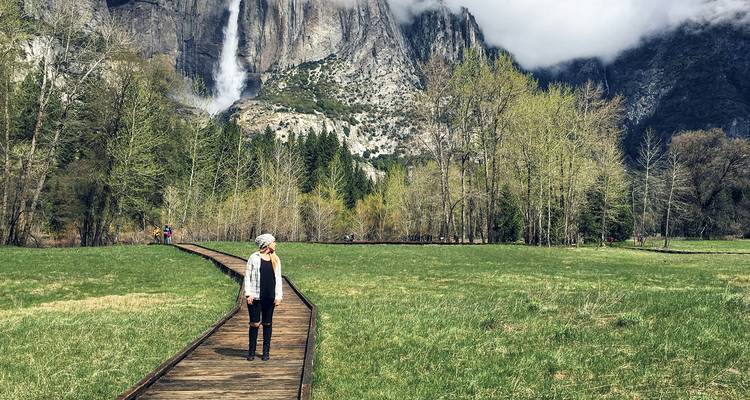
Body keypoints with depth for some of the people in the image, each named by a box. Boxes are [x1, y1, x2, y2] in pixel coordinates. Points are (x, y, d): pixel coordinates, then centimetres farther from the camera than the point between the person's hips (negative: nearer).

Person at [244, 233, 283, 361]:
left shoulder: (275, 259, 8)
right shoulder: (254, 258, -2)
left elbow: (278, 278, 10)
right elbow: (247, 276, 0)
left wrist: (279, 295, 2)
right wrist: (248, 293, -8)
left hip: (270, 297, 3)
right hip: (255, 297, -3)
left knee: (267, 323, 8)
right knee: (254, 324, 0)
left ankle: (266, 351, 18)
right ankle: (251, 351, 13)